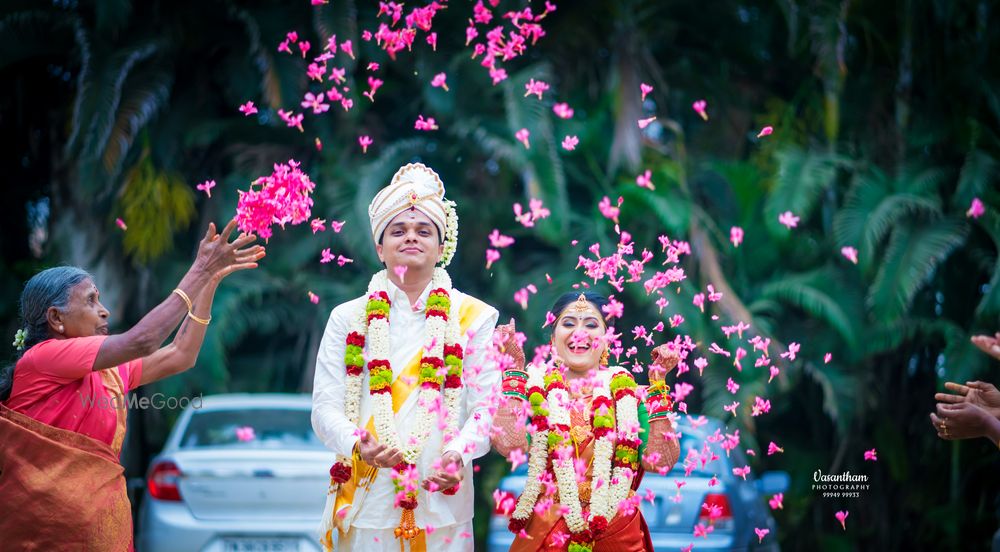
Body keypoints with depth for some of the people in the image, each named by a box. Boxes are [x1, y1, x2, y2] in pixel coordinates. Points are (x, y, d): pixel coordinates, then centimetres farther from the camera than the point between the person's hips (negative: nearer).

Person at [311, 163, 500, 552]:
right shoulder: (349, 319, 8)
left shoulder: (473, 318, 6)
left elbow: (485, 408, -1)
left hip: (441, 502, -1)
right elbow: (326, 407, 1)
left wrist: (458, 453, -21)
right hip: (365, 502, 1)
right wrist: (358, 445, -20)